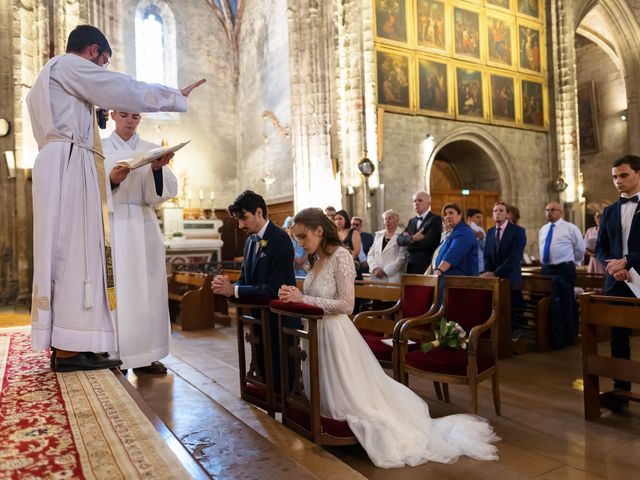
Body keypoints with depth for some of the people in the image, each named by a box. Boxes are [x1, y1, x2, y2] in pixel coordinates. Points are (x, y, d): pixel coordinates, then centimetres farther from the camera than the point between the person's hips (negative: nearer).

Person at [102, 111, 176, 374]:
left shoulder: (151, 150, 12)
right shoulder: (99, 149, 8)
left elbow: (164, 190, 1)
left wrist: (157, 169, -19)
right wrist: (112, 179, -21)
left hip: (143, 225, 2)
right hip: (111, 225, -2)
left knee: (146, 289, 0)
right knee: (116, 287, -6)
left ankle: (144, 354, 6)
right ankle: (115, 354, 0)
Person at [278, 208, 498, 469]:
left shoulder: (340, 255, -19)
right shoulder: (318, 259, 8)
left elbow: (346, 305, -24)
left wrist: (303, 299, -24)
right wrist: (296, 296, -7)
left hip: (336, 334, -9)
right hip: (318, 333, 9)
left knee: (351, 397, 2)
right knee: (328, 395, 19)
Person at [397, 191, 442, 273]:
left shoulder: (435, 220, -5)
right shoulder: (412, 221, 17)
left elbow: (427, 243, -16)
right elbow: (400, 240, 7)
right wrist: (411, 238, -13)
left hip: (426, 266, -6)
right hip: (410, 265, 6)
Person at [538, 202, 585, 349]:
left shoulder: (570, 228, -4)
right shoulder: (543, 229, 12)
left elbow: (580, 249, 4)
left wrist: (572, 263, 12)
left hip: (564, 270, -5)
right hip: (546, 269, 5)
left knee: (567, 303, -3)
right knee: (551, 303, 8)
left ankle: (570, 337, 10)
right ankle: (554, 337, 18)